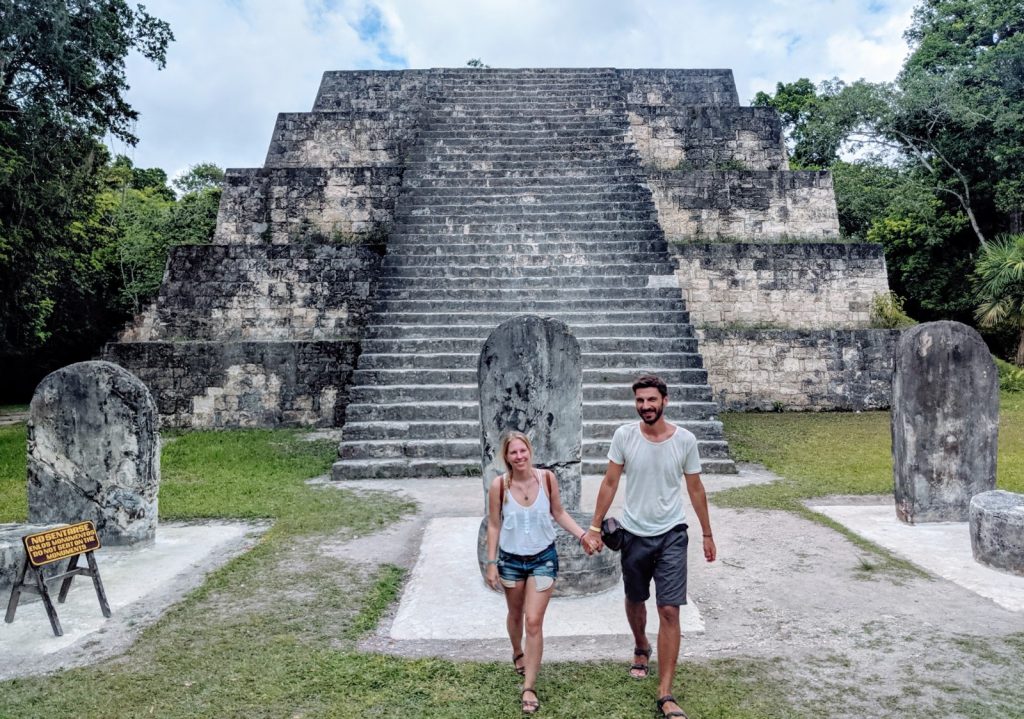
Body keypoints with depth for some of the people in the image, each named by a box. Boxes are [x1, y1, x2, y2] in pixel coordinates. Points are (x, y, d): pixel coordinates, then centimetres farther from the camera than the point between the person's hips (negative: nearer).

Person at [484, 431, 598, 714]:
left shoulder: (547, 478, -14)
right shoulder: (499, 485, -17)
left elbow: (558, 513, 0)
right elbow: (494, 526, -7)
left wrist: (582, 535, -10)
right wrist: (491, 564, -6)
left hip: (543, 559, -1)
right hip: (511, 560, 1)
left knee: (534, 621, -4)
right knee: (516, 614, 22)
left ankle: (529, 687, 9)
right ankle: (518, 654, 53)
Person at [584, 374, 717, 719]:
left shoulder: (685, 440, -10)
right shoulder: (624, 435, -11)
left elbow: (695, 488, 2)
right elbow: (610, 483, -3)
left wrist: (707, 533, 7)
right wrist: (595, 526, -4)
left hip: (671, 535, -1)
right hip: (634, 534, 1)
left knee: (669, 611, -6)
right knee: (635, 600, 19)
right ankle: (641, 649, 50)